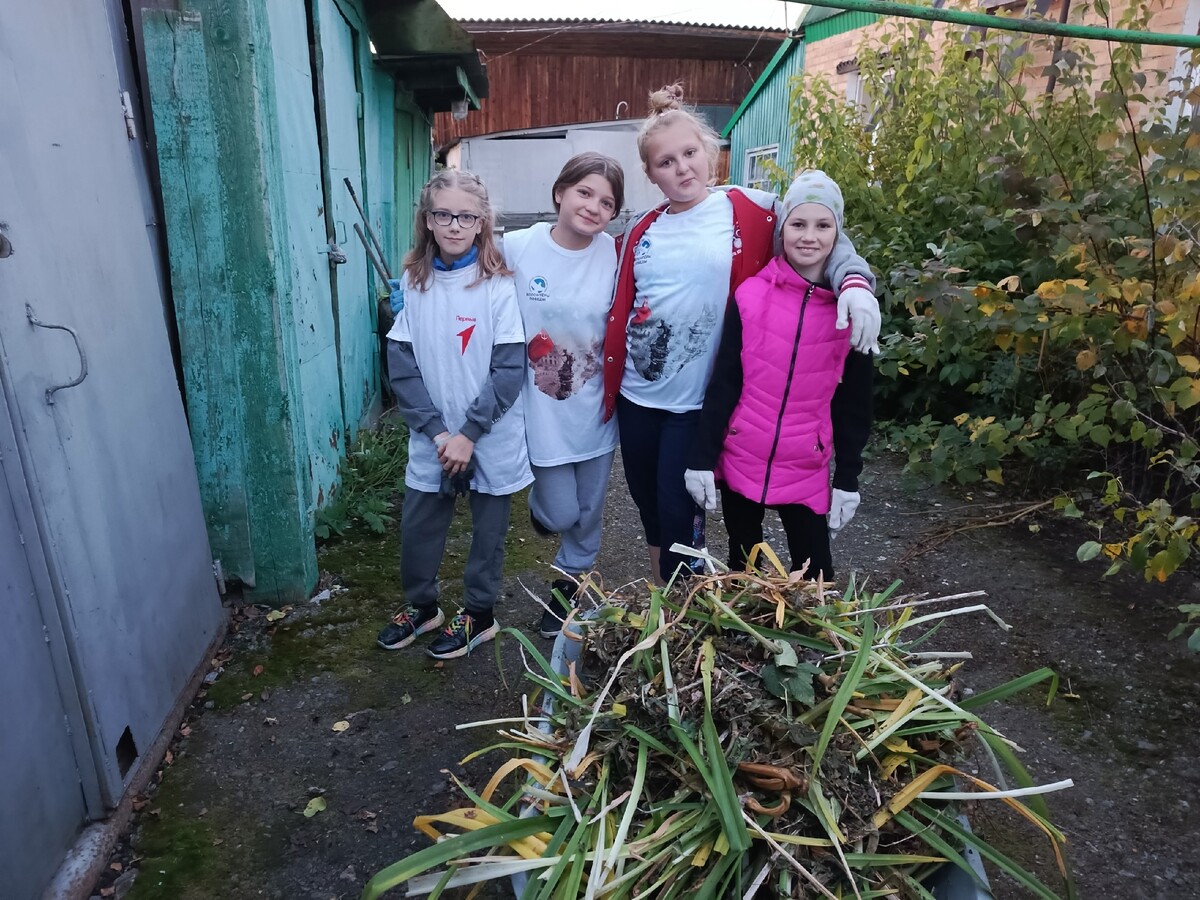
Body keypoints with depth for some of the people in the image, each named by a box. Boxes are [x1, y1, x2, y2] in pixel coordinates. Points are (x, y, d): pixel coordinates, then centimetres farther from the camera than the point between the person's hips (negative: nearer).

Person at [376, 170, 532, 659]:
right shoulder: (413, 281, -1)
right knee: (416, 526, 13)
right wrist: (436, 430, -11)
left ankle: (479, 613, 33)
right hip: (432, 437, 3)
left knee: (488, 530, 12)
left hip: (491, 436, -3)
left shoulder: (498, 284, -11)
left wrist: (469, 432, -16)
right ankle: (421, 605, 38)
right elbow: (401, 361, -3)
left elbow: (510, 368, -13)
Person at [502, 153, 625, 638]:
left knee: (587, 514, 14)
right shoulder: (517, 247, -11)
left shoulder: (614, 255, -7)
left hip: (595, 408, 2)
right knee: (561, 514, 3)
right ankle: (540, 501, 41)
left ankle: (567, 587, 41)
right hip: (542, 410, -2)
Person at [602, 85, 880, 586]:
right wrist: (608, 381, 10)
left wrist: (854, 280, -24)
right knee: (647, 502, 16)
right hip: (635, 394, 5)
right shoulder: (640, 232, 7)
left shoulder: (751, 211, -5)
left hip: (698, 399, -4)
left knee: (678, 511, -2)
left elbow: (824, 236, -4)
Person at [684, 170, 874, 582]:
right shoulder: (751, 294, -6)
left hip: (807, 470, 0)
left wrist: (847, 480, 1)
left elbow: (854, 403, 1)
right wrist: (702, 457, -7)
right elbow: (723, 382, -4)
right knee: (742, 564, 17)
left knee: (814, 573, 6)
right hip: (739, 461, 0)